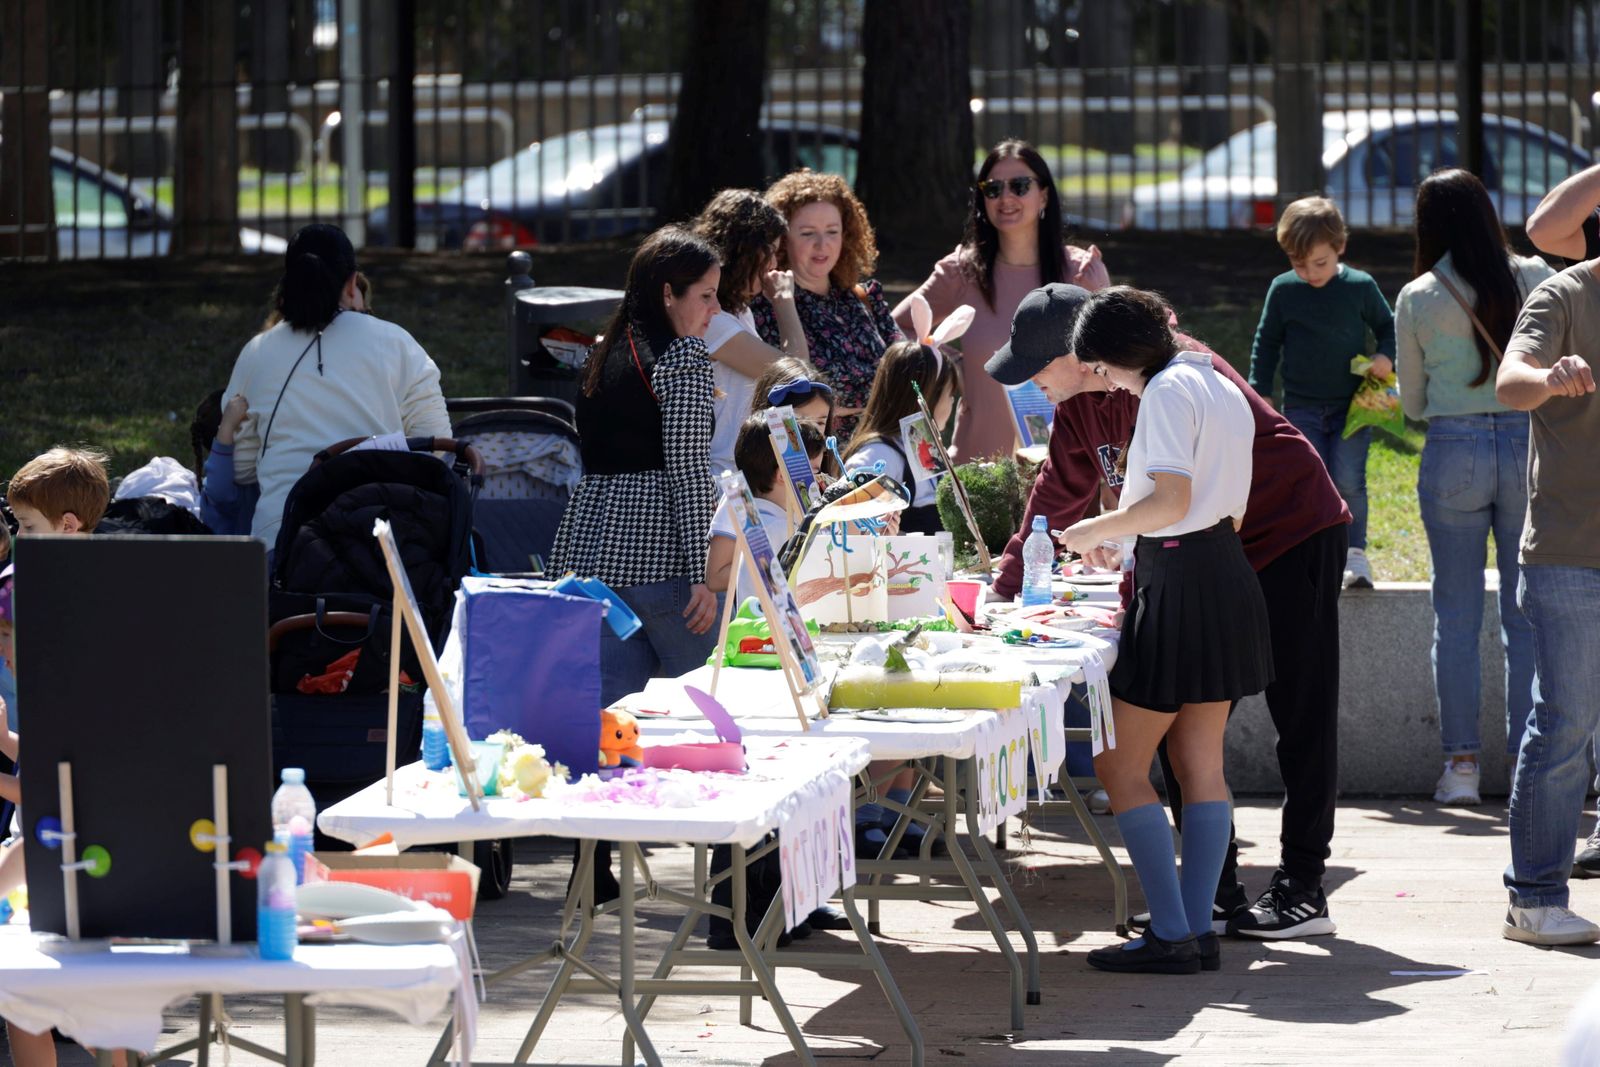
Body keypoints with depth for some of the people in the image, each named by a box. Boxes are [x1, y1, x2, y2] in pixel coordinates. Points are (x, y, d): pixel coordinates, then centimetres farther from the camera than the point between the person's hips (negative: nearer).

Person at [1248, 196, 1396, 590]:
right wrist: (1260, 391, 5)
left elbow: (1387, 326, 12)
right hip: (1302, 407, 1)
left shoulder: (1360, 287, -3)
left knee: (1348, 482, -10)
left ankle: (1354, 554, 4)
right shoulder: (1283, 290, -1)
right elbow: (1266, 343, 10)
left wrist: (1386, 357, -8)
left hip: (1352, 406, -1)